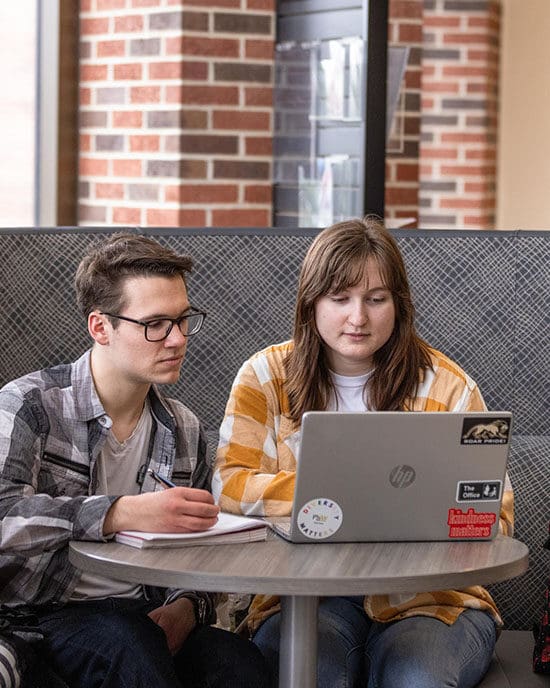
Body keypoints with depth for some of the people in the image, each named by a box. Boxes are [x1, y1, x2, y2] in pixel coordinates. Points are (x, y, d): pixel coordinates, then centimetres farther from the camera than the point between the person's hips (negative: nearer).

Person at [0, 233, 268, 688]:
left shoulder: (184, 431, 12)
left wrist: (186, 607, -6)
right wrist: (120, 514, -36)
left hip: (145, 616, 4)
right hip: (48, 614, -4)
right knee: (130, 640, -37)